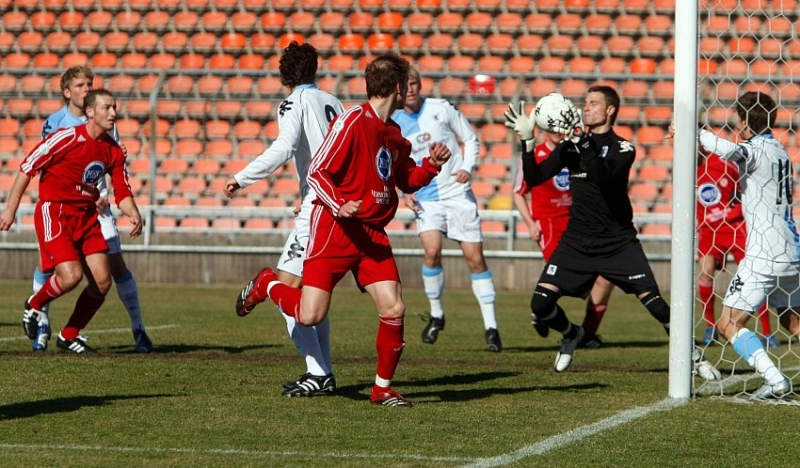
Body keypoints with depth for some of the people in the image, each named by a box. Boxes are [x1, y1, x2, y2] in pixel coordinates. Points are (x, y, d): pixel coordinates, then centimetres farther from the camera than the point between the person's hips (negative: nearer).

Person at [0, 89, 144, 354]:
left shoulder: (114, 151, 4)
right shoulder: (68, 138, -14)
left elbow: (122, 192, 10)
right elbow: (27, 167, -10)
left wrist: (133, 214, -12)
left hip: (87, 217, 6)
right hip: (54, 213, -6)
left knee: (102, 282, -3)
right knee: (71, 276, -22)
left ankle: (70, 335, 16)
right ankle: (35, 305, 11)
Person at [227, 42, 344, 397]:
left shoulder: (295, 102, -4)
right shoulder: (332, 102, 18)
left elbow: (283, 148, -20)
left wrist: (241, 178, -13)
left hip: (319, 206, -8)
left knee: (286, 287, -9)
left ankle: (317, 371, -15)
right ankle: (323, 372, 15)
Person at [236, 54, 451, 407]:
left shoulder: (394, 134, 13)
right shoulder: (352, 121, -11)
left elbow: (407, 180, 26)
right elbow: (316, 172, -13)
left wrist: (432, 164, 6)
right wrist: (339, 205, -28)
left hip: (372, 235, 6)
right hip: (335, 231, -6)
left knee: (393, 309, -8)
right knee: (310, 316, -9)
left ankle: (382, 388, 9)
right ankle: (266, 285, 22)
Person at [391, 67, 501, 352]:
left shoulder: (442, 109, -5)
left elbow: (470, 139, 5)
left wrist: (467, 168, -11)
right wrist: (405, 191, -3)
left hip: (458, 194, -1)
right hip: (425, 199, 1)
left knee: (475, 258, -2)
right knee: (432, 251, -21)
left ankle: (490, 327, 6)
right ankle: (436, 315, 1)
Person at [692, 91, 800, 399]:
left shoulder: (756, 150, -10)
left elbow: (731, 151, -33)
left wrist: (693, 132, -23)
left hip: (764, 256, -9)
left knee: (729, 325, -6)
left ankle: (774, 380, -19)